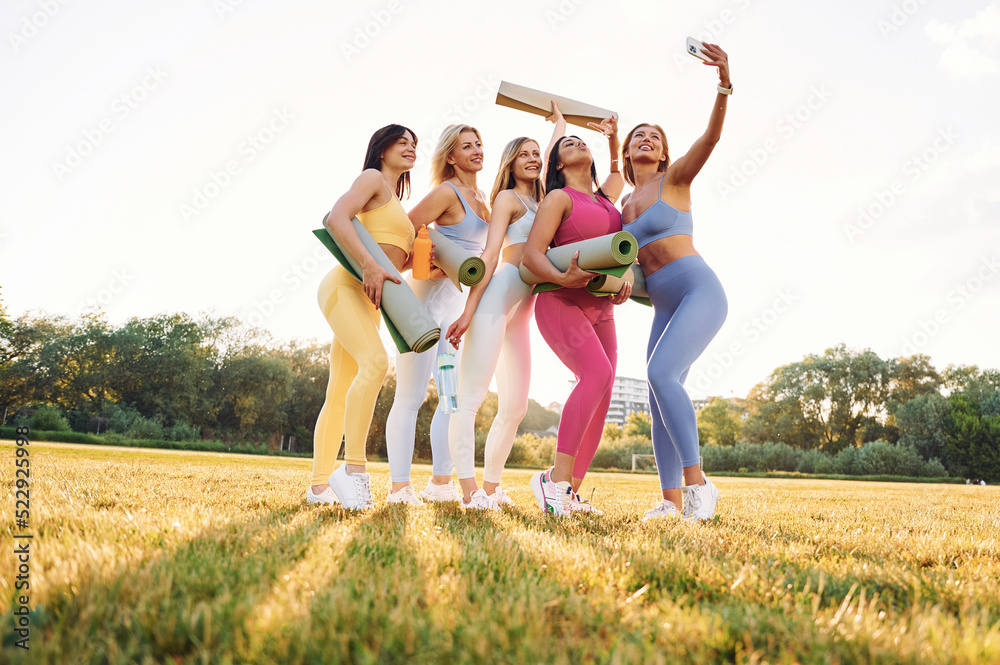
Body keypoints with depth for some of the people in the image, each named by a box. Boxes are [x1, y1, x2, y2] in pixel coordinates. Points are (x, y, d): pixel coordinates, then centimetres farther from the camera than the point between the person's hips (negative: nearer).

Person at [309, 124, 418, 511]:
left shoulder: (394, 200, 29)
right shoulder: (373, 178, 1)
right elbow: (337, 219, -17)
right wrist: (370, 266, -28)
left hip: (368, 300, 10)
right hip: (346, 286, -10)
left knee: (341, 394, 5)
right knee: (375, 361, -30)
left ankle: (320, 485, 5)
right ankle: (354, 466, -35)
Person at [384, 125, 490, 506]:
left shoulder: (482, 197, 15)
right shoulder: (447, 192, -10)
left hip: (457, 300, 9)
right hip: (427, 295, -9)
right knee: (411, 396, -8)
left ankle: (442, 483, 13)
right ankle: (400, 487, -5)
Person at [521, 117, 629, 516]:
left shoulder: (605, 198, 20)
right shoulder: (559, 198, 0)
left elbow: (618, 173, 44)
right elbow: (531, 254, -10)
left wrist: (613, 140, 27)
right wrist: (564, 278, -28)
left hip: (600, 309, 7)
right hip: (560, 303, -7)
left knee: (600, 399, -2)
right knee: (597, 373, -28)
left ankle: (570, 492, 1)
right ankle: (556, 478, -30)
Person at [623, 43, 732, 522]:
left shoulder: (675, 179, 1)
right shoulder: (625, 205, 18)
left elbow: (710, 138, -15)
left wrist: (724, 84, -28)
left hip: (700, 292, -7)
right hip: (665, 307, 7)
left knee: (661, 374, -26)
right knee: (660, 398, 0)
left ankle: (696, 481, -21)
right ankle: (670, 500, 3)